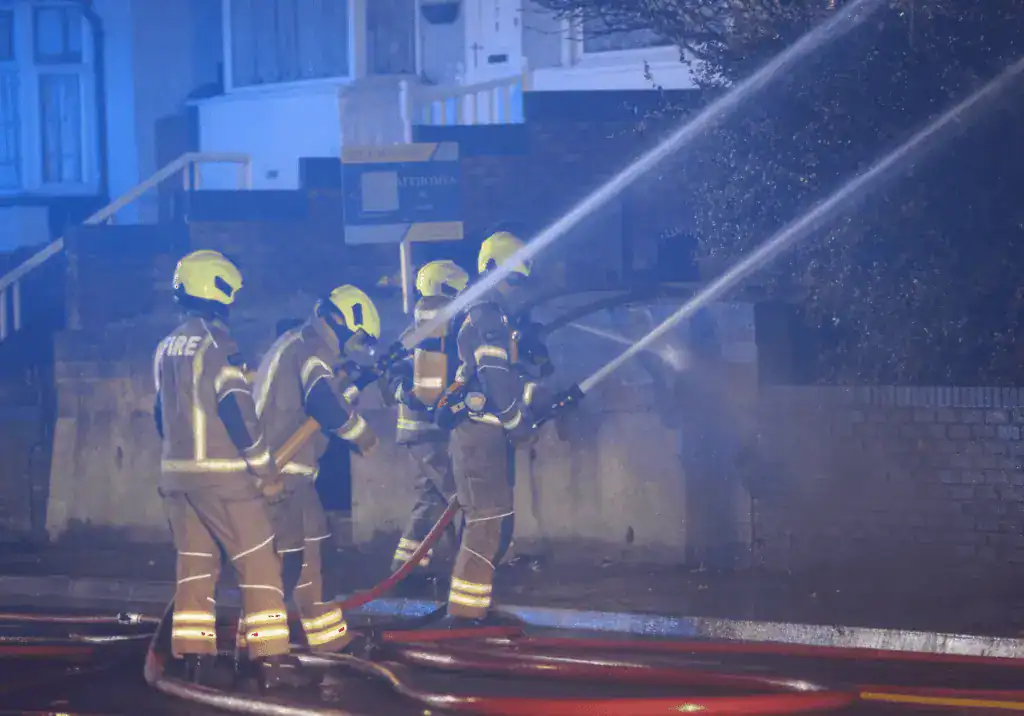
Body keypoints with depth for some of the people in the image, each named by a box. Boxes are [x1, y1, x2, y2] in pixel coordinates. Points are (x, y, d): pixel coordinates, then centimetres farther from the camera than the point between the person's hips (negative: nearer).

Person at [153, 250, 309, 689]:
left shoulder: (166, 348, 11)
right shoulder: (217, 344, -14)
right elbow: (238, 413, -17)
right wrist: (266, 471, -10)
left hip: (177, 472, 8)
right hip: (222, 473, -8)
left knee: (194, 564, 11)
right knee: (259, 564, -3)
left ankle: (190, 655, 8)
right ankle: (270, 658, -6)